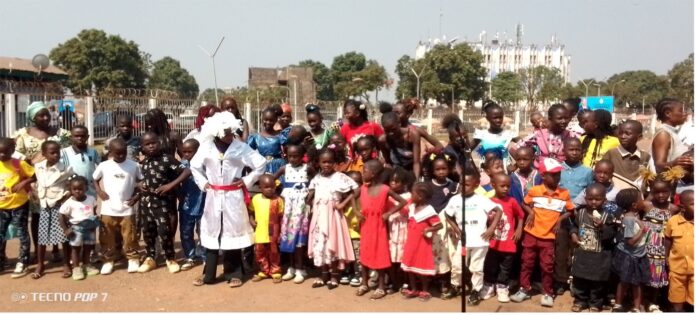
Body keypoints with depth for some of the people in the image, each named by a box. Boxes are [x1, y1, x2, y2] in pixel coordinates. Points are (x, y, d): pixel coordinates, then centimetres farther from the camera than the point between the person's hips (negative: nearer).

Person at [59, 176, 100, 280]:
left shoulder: (91, 199, -3)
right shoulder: (69, 203, -14)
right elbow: (62, 217, -10)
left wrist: (95, 222, 0)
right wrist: (65, 229, -15)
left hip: (90, 228, 4)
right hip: (76, 228, -4)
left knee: (88, 247, 15)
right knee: (76, 248, 5)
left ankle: (86, 265, 31)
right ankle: (76, 268, 15)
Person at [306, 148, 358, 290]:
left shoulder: (340, 177, -9)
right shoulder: (316, 178, 7)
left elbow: (356, 191, -14)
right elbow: (310, 196, 15)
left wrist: (343, 204, -14)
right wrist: (312, 206, -1)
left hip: (332, 215, -5)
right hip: (318, 215, 5)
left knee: (332, 244, 0)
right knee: (319, 244, 8)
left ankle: (334, 276, 13)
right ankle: (324, 275, 20)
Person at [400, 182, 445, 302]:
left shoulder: (428, 211, -20)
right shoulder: (411, 207, 2)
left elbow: (440, 225, -18)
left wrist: (428, 229, -28)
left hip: (422, 243, -7)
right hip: (411, 242, 7)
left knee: (422, 267, 4)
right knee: (410, 266, 12)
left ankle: (425, 291, 20)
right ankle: (413, 289, 25)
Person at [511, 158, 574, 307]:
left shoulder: (564, 194, -2)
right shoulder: (534, 190, -4)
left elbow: (569, 211, 9)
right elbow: (524, 204, 9)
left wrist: (560, 219, -6)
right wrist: (530, 212, -9)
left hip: (548, 236, 0)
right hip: (531, 233, 0)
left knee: (547, 266, 5)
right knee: (527, 262, 9)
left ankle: (548, 293, 18)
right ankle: (524, 290, 21)